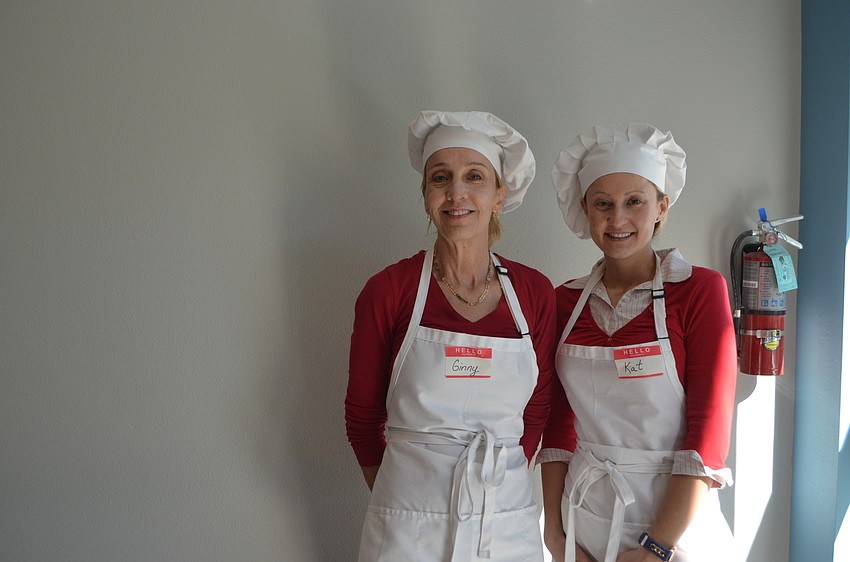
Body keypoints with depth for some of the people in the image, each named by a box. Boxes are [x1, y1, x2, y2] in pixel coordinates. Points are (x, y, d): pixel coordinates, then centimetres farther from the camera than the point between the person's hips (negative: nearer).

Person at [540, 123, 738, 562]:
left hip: (675, 519, -3)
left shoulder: (699, 289, -10)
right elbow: (558, 422, 4)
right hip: (585, 521, 3)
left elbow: (710, 429, -14)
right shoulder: (567, 300, 1)